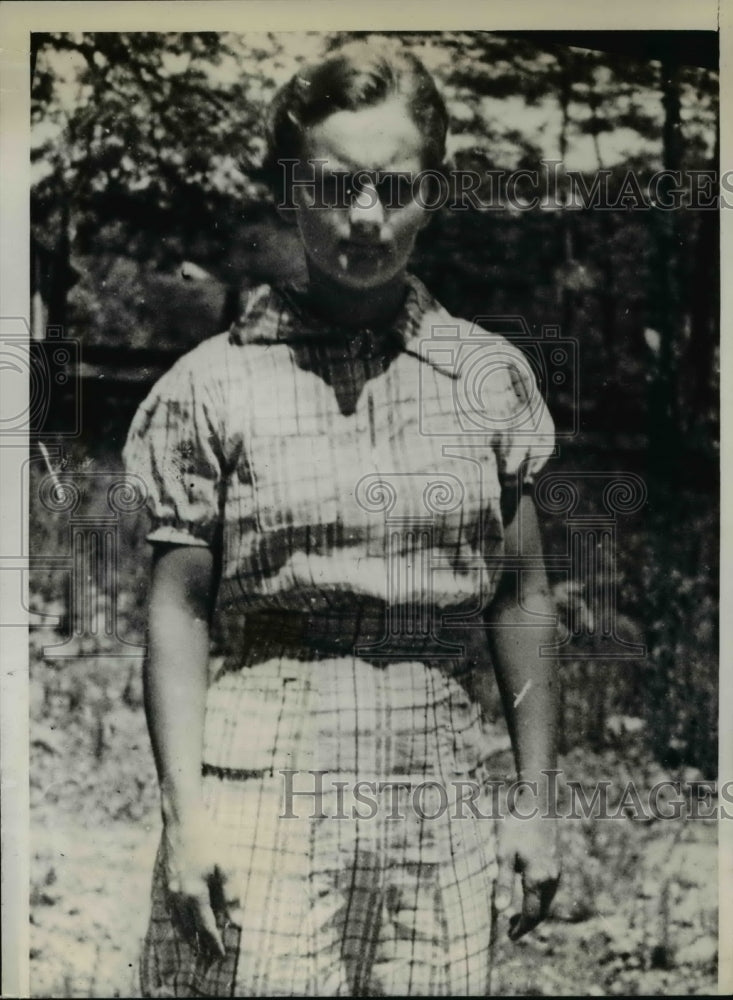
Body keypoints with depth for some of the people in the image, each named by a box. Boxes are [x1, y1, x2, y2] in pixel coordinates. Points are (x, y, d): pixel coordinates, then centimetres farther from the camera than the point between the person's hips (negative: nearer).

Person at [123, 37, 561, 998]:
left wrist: (537, 803, 9)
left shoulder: (490, 377, 6)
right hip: (266, 791, -2)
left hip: (442, 804, 2)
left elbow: (521, 600, 9)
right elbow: (178, 611, 0)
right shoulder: (214, 385, 0)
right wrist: (185, 812, -7)